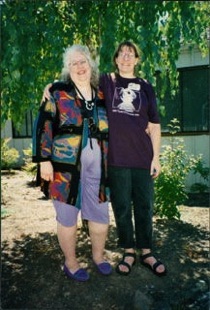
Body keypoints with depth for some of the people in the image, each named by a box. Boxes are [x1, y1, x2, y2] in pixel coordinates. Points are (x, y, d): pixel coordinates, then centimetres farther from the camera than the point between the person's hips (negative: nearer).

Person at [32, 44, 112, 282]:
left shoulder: (101, 97, 13)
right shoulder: (57, 92, 2)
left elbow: (109, 131, 18)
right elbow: (43, 125, -5)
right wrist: (44, 160, -12)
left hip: (96, 167, 4)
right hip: (66, 165, -4)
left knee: (101, 215, 11)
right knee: (68, 216, 8)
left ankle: (98, 256, 36)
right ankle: (70, 263, 29)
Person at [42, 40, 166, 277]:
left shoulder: (146, 87, 9)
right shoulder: (105, 82, 6)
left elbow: (154, 125, 7)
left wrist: (156, 157, 2)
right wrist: (52, 85, -5)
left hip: (143, 157, 2)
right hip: (116, 157, -1)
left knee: (144, 206, 8)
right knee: (121, 207, 6)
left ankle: (146, 252, 24)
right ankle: (129, 252, 23)